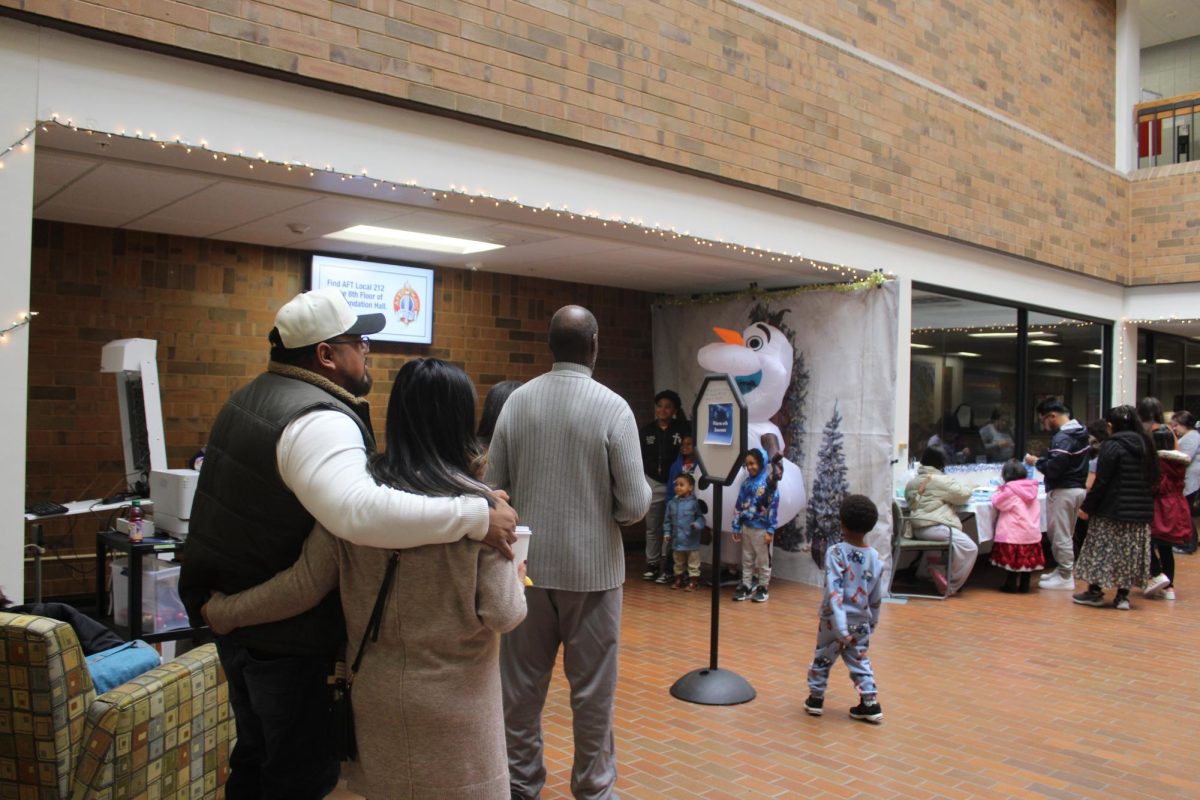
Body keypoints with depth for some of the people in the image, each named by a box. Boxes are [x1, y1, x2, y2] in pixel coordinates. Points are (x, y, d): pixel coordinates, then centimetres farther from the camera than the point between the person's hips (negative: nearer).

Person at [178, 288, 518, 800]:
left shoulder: (255, 395, 8)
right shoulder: (317, 421, -26)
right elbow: (359, 512, -44)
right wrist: (476, 516, -42)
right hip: (284, 633, -10)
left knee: (257, 756, 25)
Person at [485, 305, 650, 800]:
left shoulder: (517, 401, -4)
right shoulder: (612, 407, -13)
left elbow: (493, 487, -1)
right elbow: (635, 504, -14)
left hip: (528, 563, 3)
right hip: (592, 566, -3)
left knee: (522, 682, 15)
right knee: (592, 687, 11)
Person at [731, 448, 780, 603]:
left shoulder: (768, 482, -12)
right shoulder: (747, 482, 5)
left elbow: (773, 507, -14)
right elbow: (739, 506, 9)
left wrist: (770, 530, -16)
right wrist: (736, 527, 9)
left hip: (761, 528, -6)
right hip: (747, 527, 6)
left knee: (763, 560, 7)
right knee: (747, 559, 13)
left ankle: (762, 588, 17)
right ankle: (746, 586, 22)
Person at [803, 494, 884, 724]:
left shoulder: (836, 553, -17)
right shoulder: (875, 557, -2)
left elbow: (834, 592, -24)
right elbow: (876, 597, 8)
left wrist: (840, 627, -25)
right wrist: (873, 622, 22)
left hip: (834, 621, -3)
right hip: (862, 623, 3)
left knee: (822, 659, 14)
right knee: (860, 662, 16)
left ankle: (816, 698, 25)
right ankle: (870, 703, 12)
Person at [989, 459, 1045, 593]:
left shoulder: (1009, 490, -12)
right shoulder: (1031, 489, 8)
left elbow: (997, 502, -9)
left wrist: (997, 492, 11)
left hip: (1014, 533, -6)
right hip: (1032, 532, 6)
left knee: (1013, 559, 3)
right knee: (1027, 558, 10)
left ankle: (1011, 584, 8)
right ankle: (1024, 585, 14)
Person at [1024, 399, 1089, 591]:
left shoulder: (1062, 438, -20)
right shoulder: (1080, 433, 12)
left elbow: (1054, 468, -25)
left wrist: (1036, 462, -9)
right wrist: (1043, 460, 10)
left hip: (1063, 491, -10)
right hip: (1078, 487, 10)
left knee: (1060, 535, -2)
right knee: (1066, 534, 18)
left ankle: (1065, 577, 4)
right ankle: (1062, 569, 27)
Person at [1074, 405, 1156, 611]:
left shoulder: (1112, 446, -13)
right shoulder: (1145, 445, 9)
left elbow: (1101, 482, -15)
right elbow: (1153, 479, 13)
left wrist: (1087, 506, -8)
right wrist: (1144, 500, 19)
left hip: (1112, 510, -6)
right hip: (1141, 512, 6)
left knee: (1101, 550, 4)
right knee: (1129, 553, 10)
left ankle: (1095, 591, 11)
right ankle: (1123, 595, 12)